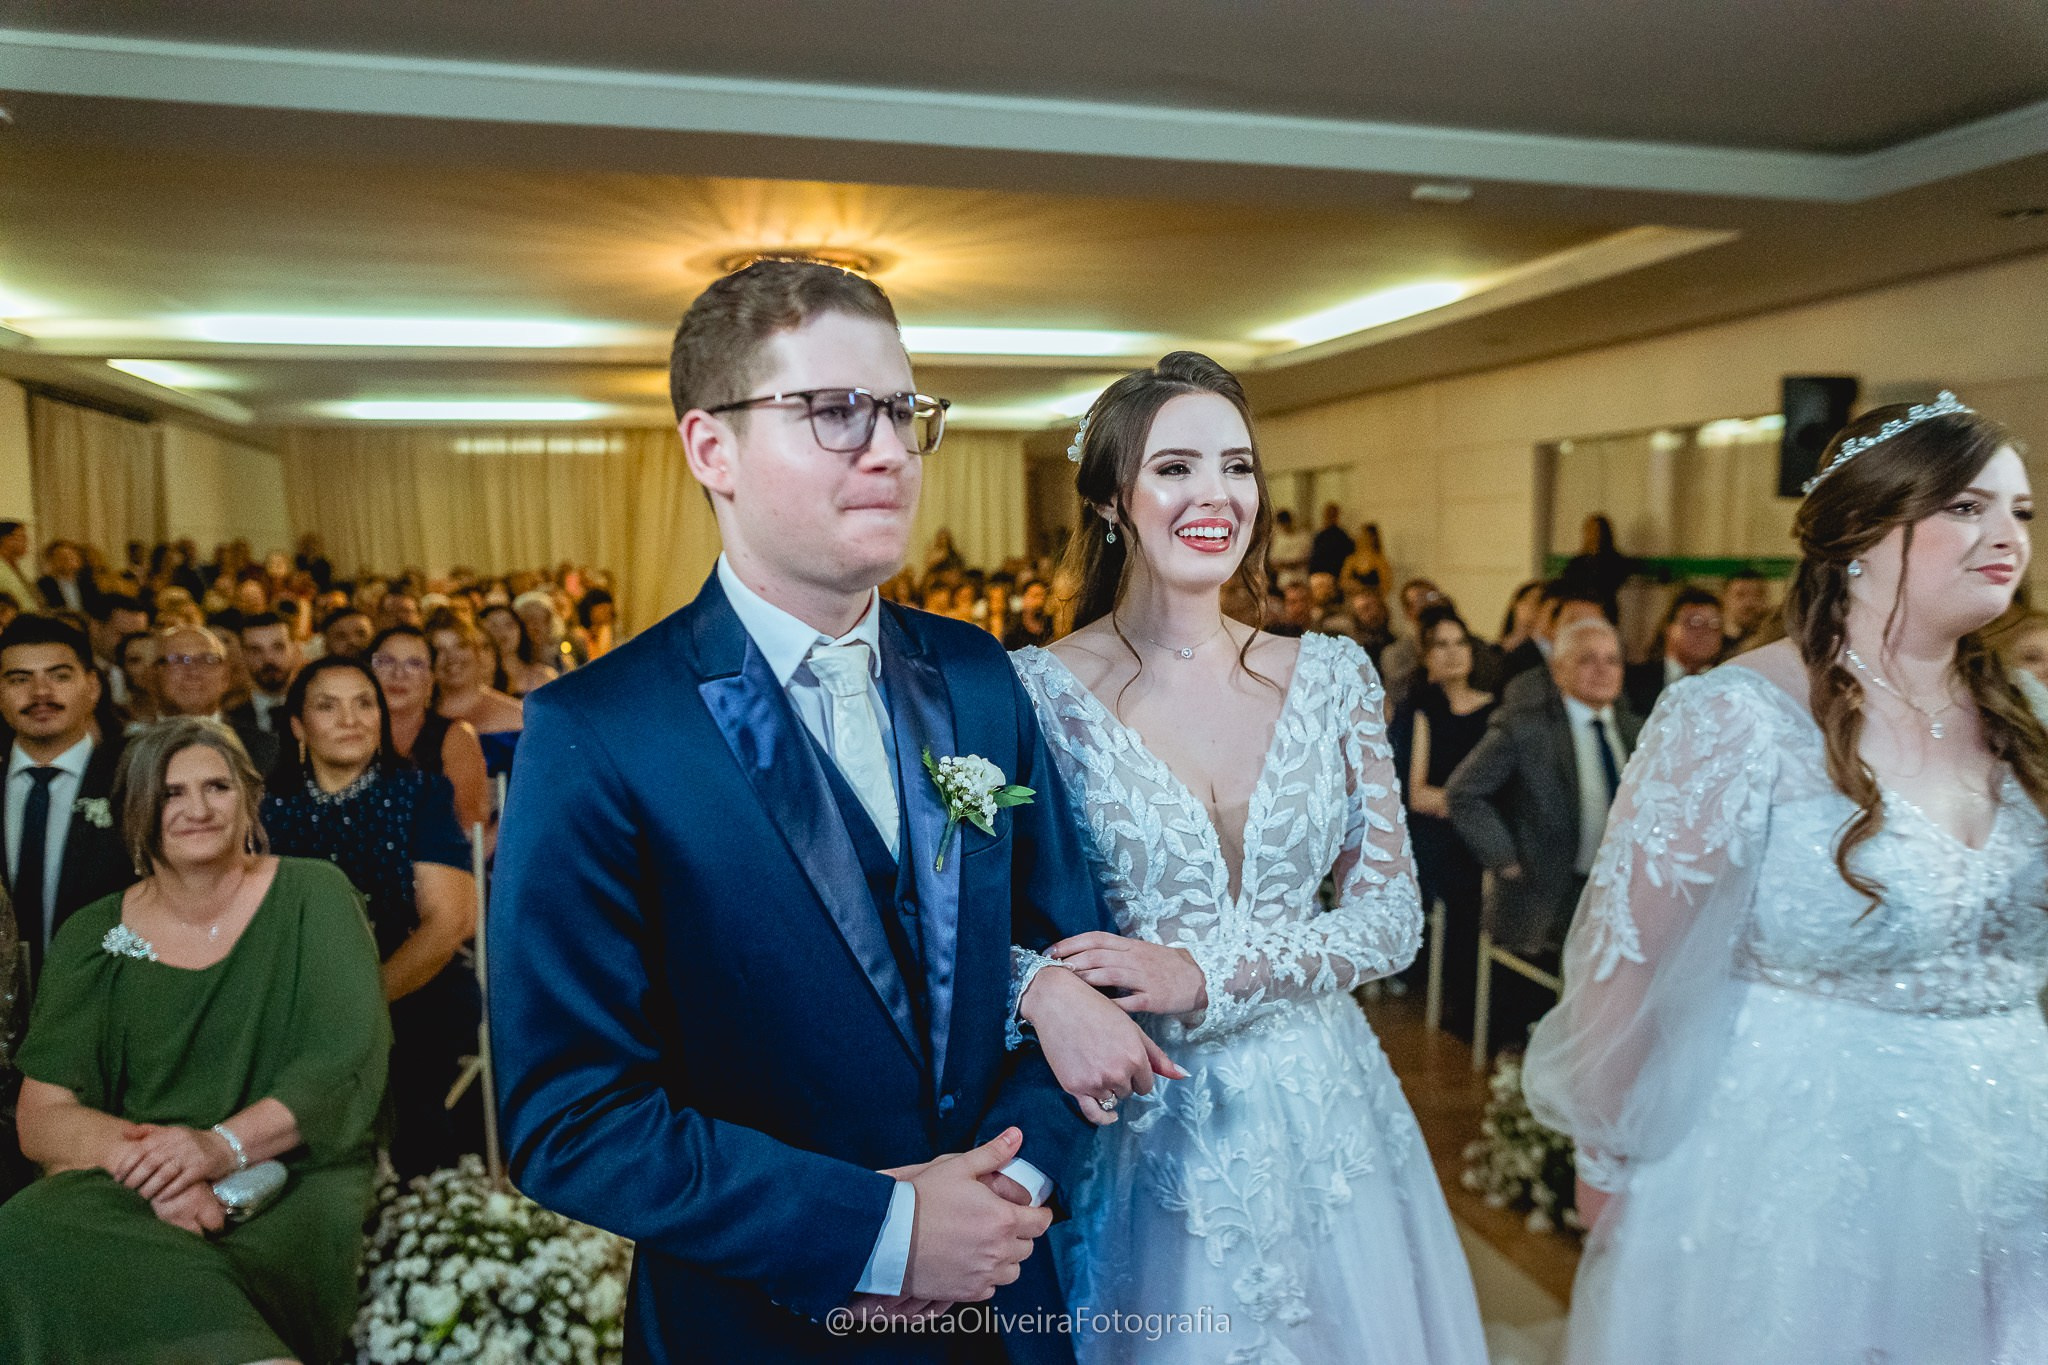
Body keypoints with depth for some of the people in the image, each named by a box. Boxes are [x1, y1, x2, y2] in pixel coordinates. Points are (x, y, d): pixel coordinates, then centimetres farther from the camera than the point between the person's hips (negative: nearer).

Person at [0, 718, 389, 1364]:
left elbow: (350, 1063, -5)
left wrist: (221, 1146, -20)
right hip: (126, 1191, 4)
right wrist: (139, 1160, -18)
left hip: (295, 1177, -4)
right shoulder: (94, 938, 10)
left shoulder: (313, 897, 2)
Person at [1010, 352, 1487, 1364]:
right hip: (1144, 1134, -3)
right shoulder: (1038, 692, -11)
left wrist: (1205, 977, -17)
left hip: (1323, 1117, 4)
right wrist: (1044, 986, -30)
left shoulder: (1332, 676, -1)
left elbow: (1392, 914, -3)